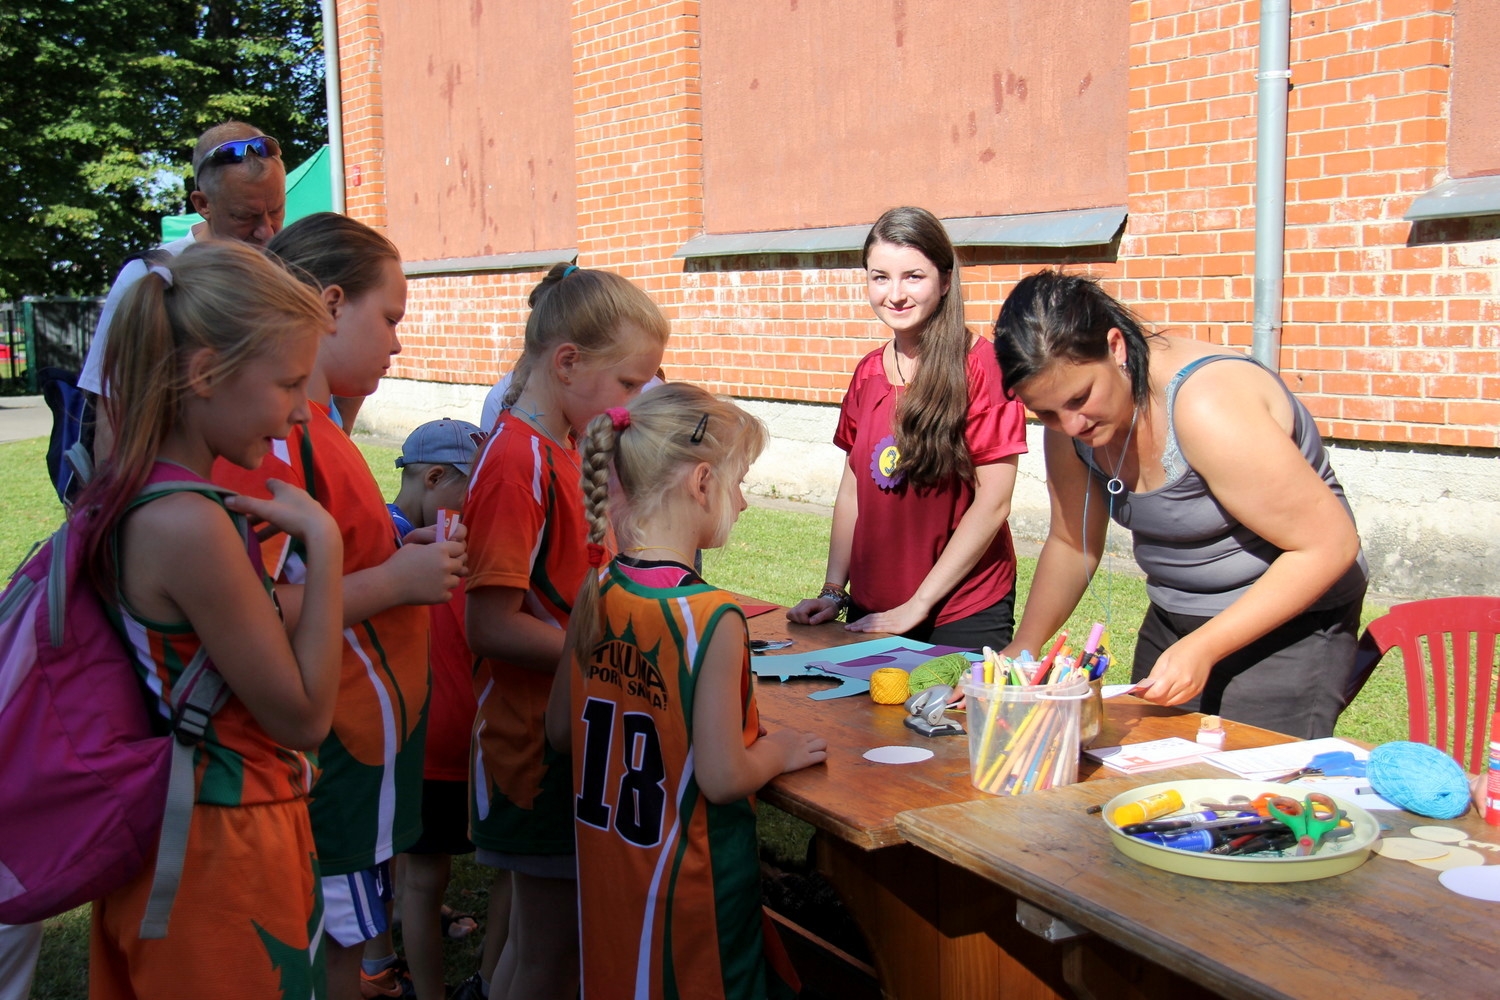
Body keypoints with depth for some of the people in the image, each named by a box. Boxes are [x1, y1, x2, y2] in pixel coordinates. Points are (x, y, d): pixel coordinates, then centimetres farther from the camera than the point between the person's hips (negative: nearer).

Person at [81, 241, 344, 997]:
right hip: (230, 851, -9)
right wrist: (322, 545, -17)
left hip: (157, 835, 9)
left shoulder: (120, 496, 1)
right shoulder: (190, 526, -26)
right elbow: (304, 717, -18)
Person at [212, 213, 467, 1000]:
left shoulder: (312, 426, 10)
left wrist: (398, 553, 8)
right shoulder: (271, 436, -22)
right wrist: (390, 583, -22)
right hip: (333, 754, -10)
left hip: (363, 739, 10)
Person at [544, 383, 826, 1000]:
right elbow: (723, 778, -22)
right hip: (692, 882, -6)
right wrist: (779, 751, -3)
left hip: (606, 873, 7)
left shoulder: (595, 593, -4)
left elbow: (562, 732, 6)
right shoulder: (712, 618, -24)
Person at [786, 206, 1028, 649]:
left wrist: (917, 605, -14)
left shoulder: (981, 366, -12)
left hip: (964, 616, -5)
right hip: (870, 611, 6)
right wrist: (833, 591, 2)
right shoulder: (868, 372, 6)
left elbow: (993, 503, -15)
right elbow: (852, 488, 11)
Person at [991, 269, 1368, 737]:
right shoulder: (1070, 419, -7)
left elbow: (1330, 545, -26)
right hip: (1170, 623, 7)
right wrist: (1022, 650, -5)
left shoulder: (1208, 408, -29)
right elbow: (1071, 543, 7)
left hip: (1290, 624, -6)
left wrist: (1203, 648, -29)